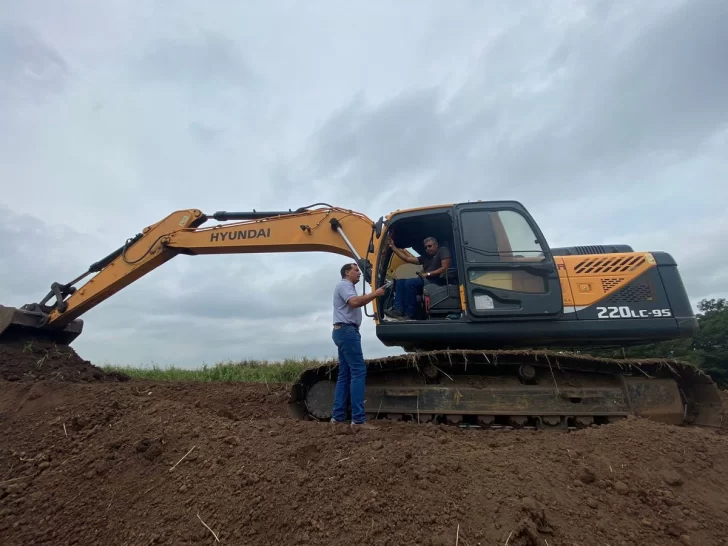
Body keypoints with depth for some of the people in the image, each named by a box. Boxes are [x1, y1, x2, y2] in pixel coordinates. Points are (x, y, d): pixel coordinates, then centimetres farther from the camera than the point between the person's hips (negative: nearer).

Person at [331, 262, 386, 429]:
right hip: (346, 330, -11)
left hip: (345, 331, 11)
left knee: (345, 374, 9)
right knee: (358, 371, -14)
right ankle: (358, 419, -15)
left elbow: (357, 302, 19)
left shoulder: (348, 287, 26)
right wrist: (375, 294, -18)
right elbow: (354, 302, -24)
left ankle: (338, 416, 12)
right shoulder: (344, 284, -7)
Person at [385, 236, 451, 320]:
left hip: (437, 281, -8)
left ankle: (409, 315, -24)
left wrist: (428, 274, -12)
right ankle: (398, 310, -22)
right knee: (400, 281, -5)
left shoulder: (443, 250, 5)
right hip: (426, 281, 8)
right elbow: (407, 258, 19)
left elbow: (445, 268, -10)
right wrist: (393, 247, 17)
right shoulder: (426, 257, 23)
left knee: (410, 282, -27)